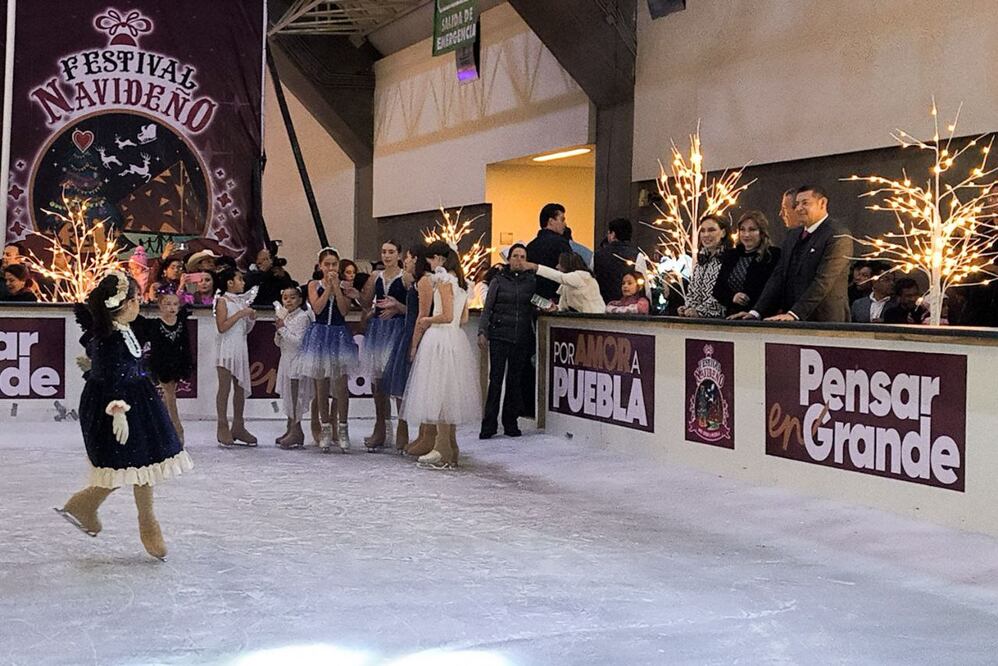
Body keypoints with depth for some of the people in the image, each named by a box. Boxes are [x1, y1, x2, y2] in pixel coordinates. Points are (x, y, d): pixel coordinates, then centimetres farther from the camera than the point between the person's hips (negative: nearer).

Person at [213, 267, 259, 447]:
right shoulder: (222, 301, -6)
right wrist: (240, 314, -16)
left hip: (240, 348, 7)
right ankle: (223, 428, -3)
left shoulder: (242, 301, 14)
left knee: (240, 388, 7)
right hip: (226, 349, -7)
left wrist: (251, 318, -1)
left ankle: (238, 428, 13)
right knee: (224, 387, -5)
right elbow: (222, 327, -16)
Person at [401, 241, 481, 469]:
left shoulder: (444, 280, -12)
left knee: (439, 393, -5)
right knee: (449, 395, 12)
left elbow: (447, 316, -20)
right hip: (456, 339, 9)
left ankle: (443, 453, -4)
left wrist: (427, 320, -3)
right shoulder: (460, 281, 14)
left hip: (441, 340, -9)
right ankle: (451, 451, 16)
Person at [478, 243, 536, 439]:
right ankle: (489, 425, -3)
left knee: (515, 380, 5)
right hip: (499, 335, -2)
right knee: (496, 379, -6)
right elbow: (487, 309, 4)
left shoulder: (532, 281, 10)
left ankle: (510, 423, 14)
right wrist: (482, 332, -7)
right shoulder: (499, 280, 5)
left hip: (522, 338, 2)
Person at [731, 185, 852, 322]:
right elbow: (778, 277, 12)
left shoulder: (838, 236, -8)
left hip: (824, 321, -6)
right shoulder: (792, 237, 17)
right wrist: (756, 312, 0)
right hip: (792, 322, 6)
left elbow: (824, 281, -17)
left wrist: (794, 314, -24)